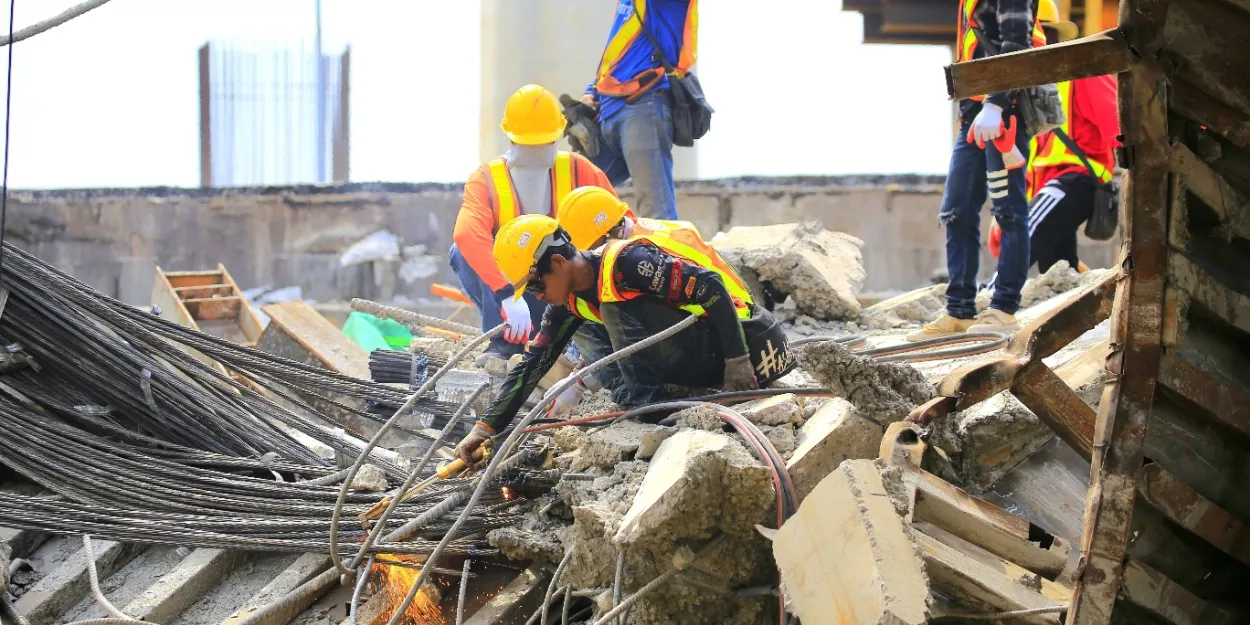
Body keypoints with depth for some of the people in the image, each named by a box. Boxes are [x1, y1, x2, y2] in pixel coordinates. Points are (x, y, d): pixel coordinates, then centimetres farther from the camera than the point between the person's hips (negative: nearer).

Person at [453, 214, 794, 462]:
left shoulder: (625, 261, -23)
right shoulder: (571, 300, 5)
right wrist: (487, 427, 0)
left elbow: (711, 286, -26)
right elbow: (533, 363, 6)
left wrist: (737, 361, -25)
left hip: (748, 340, -9)